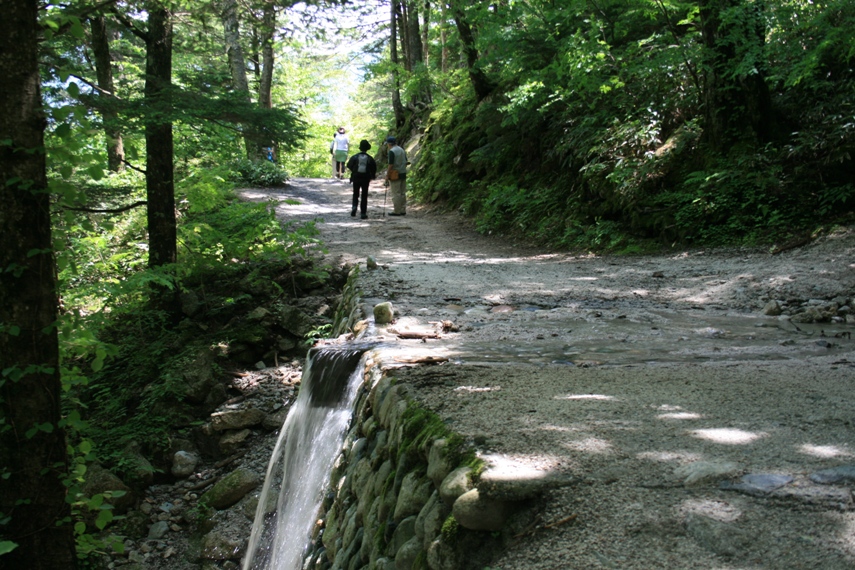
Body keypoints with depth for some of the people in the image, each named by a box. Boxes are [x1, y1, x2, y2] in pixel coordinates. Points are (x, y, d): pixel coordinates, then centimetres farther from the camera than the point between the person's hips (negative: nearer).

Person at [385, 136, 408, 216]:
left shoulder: (392, 151, -14)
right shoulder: (402, 150, 11)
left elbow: (391, 165, -17)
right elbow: (405, 162, 15)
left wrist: (387, 175, -10)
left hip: (395, 175, -8)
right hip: (403, 174, 8)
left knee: (396, 194, -4)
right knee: (403, 193, 10)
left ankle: (397, 211, -3)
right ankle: (403, 210, 14)